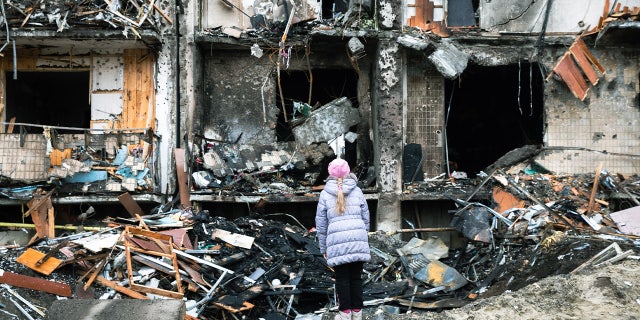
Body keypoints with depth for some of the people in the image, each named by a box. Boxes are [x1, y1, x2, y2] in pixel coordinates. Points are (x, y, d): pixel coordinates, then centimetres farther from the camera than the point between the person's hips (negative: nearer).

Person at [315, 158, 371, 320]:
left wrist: (323, 248, 13)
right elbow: (365, 218, 11)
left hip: (337, 242, -1)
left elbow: (321, 223, 6)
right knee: (356, 277, 9)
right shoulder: (357, 191, 8)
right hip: (358, 240, 1)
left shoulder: (325, 194, 4)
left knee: (342, 278, 7)